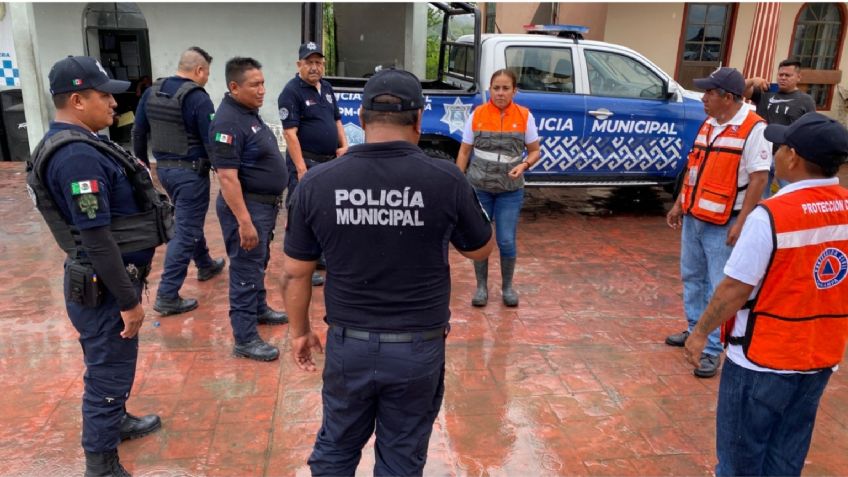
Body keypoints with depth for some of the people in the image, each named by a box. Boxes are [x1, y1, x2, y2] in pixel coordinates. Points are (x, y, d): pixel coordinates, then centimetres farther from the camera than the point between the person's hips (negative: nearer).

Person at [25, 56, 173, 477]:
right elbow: (96, 239, -26)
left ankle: (116, 421, 47)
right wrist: (129, 300, -20)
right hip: (104, 286, -10)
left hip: (111, 276, 10)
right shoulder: (77, 155, -25)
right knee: (108, 371, 4)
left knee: (113, 364, 26)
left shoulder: (77, 143, 8)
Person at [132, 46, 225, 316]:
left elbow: (138, 132, 12)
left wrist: (141, 162, 23)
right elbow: (211, 142, -17)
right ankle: (167, 296, 0)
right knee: (185, 232, -2)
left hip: (164, 168, 8)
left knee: (190, 220, 26)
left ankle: (205, 265, 46)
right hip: (191, 171, -8)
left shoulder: (152, 92, 6)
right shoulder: (198, 98, -16)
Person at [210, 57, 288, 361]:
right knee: (246, 270, -2)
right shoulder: (228, 122, -22)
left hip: (265, 203, 10)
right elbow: (227, 177, -26)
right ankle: (245, 339, 7)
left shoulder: (250, 113, 10)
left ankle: (259, 309, 43)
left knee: (259, 263, 24)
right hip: (246, 206, -10)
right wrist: (244, 221, -28)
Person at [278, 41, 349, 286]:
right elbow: (290, 133, -18)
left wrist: (344, 145, 5)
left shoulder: (326, 88, 12)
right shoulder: (292, 91, -13)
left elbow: (336, 119, 21)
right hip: (306, 161, -8)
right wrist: (301, 168, -24)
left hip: (330, 161, 9)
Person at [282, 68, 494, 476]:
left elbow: (294, 273, -2)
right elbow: (481, 250, 2)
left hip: (348, 344, 1)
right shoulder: (446, 180, -14)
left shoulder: (317, 182, -10)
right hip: (418, 348, -1)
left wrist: (299, 330, 14)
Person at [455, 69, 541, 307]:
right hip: (478, 187, 1)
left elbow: (535, 151, 5)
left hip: (510, 190, 0)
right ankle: (482, 286, 25)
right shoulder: (477, 114, -3)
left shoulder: (524, 116, -3)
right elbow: (464, 152, 2)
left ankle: (507, 286, 23)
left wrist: (524, 165, -16)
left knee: (507, 242, 0)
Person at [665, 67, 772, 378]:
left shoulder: (753, 128, -14)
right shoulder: (708, 124, 10)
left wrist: (741, 222, -21)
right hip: (693, 218, 8)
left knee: (720, 289, -1)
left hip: (723, 224, -8)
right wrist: (679, 204, 16)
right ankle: (695, 331, 33)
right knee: (692, 278, 17)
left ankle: (712, 350, 7)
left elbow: (758, 177, -17)